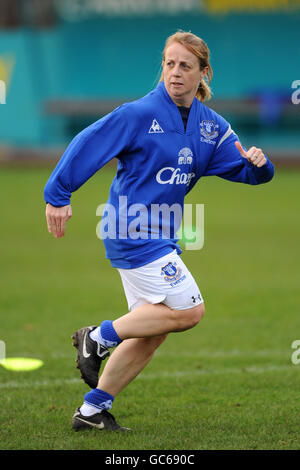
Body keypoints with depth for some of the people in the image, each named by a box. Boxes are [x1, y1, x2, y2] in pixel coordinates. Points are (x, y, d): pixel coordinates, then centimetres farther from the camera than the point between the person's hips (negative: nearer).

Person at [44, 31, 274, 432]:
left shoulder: (210, 125, 7)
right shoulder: (139, 114, -13)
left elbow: (247, 171, 9)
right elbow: (87, 145, -12)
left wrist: (256, 163, -15)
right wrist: (58, 196, -14)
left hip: (160, 238, 8)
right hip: (132, 231, -8)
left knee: (151, 331, 7)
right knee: (188, 310, -14)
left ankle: (92, 410, 13)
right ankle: (99, 338, -2)